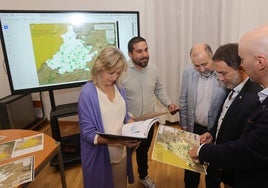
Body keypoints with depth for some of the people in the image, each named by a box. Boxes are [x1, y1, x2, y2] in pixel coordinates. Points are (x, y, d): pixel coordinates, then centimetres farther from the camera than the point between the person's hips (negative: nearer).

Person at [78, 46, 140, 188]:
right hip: (100, 157, -5)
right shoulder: (88, 93, -21)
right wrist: (119, 140, -32)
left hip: (121, 153, 6)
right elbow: (89, 134, -20)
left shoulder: (119, 89, -2)